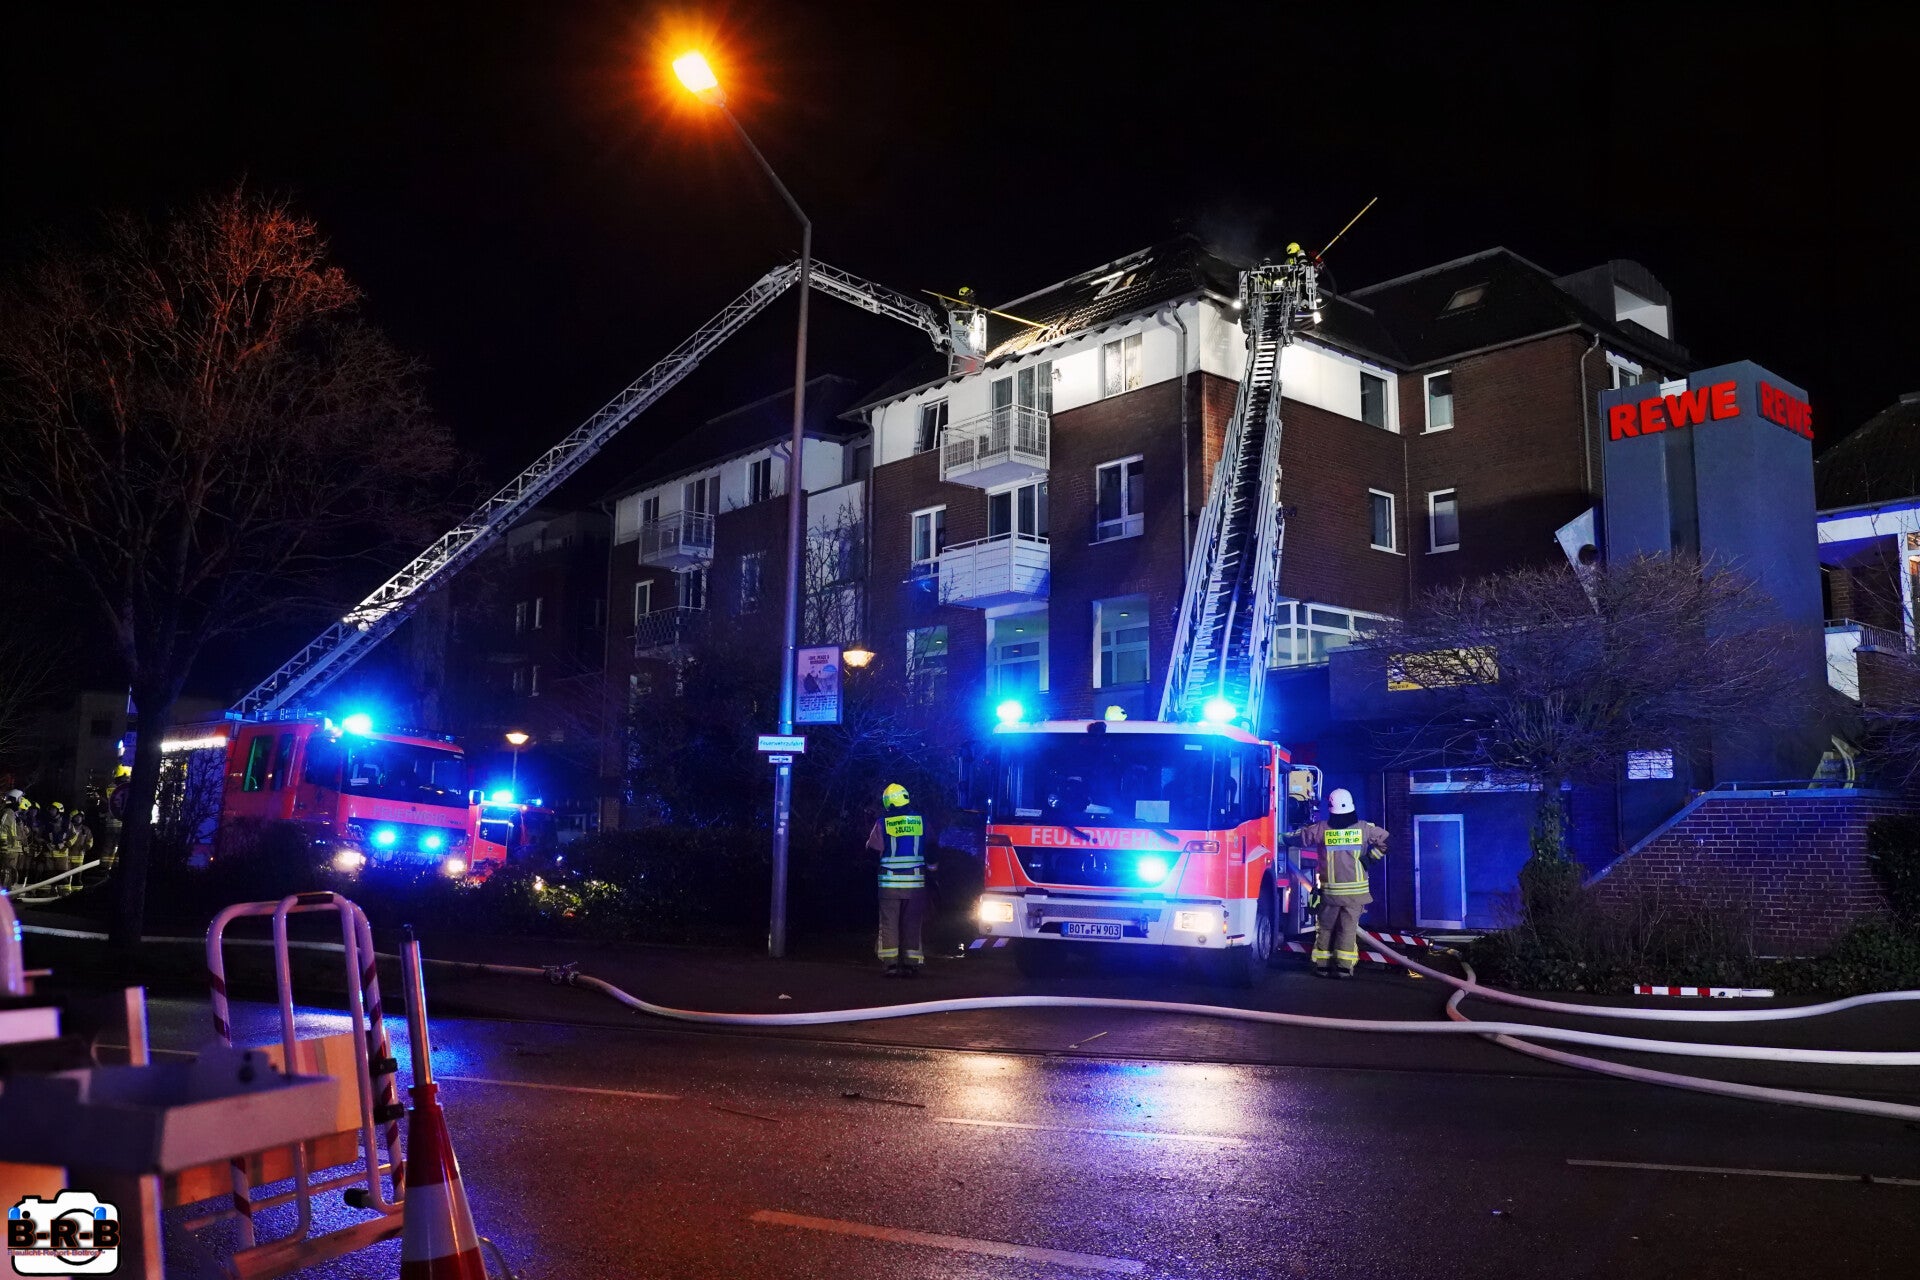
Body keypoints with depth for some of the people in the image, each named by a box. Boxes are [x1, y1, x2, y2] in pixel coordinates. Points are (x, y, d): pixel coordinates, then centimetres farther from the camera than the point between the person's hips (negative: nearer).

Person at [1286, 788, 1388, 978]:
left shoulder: (1321, 829, -4)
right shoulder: (1364, 828, -3)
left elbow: (1297, 837, 7)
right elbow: (1386, 839, 1)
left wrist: (1284, 837, 27)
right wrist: (1370, 857, 7)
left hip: (1330, 891, 0)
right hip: (1356, 891, 0)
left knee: (1326, 927, 13)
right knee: (1349, 928, 3)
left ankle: (1321, 964, 14)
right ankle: (1344, 966, -2)